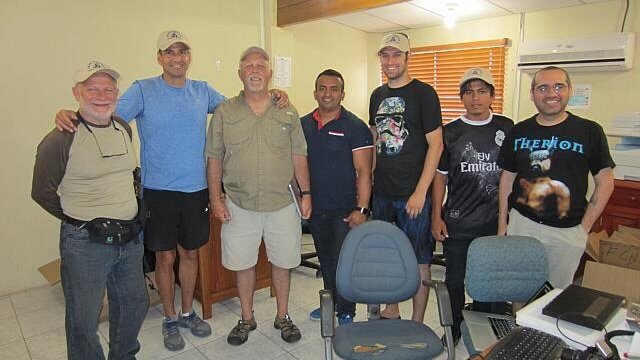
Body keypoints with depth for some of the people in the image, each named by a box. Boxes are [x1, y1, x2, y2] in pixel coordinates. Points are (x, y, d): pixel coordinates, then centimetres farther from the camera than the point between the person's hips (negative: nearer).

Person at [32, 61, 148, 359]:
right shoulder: (61, 139, -13)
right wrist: (79, 221, -3)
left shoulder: (124, 129, 6)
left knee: (134, 304, 20)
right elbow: (42, 192, -6)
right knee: (84, 320, 8)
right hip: (85, 242, -6)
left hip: (130, 237, 6)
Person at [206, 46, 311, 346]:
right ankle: (247, 319, 31)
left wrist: (306, 193, 0)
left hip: (282, 203, 1)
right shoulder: (224, 112, 2)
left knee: (282, 262, 11)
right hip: (239, 205, 0)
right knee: (243, 263, 10)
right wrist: (216, 198, -3)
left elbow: (299, 156, 6)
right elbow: (214, 159, 3)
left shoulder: (287, 112, 5)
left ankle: (283, 317, 31)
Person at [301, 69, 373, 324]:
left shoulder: (355, 127, -8)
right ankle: (330, 302, 36)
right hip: (315, 208, 5)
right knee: (325, 260, 17)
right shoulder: (303, 125, 6)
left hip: (344, 210, -5)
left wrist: (361, 209, -18)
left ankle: (346, 313, 20)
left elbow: (363, 171, -12)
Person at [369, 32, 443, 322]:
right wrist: (369, 178, 11)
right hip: (381, 192, 6)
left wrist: (421, 192, -16)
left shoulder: (423, 93, -6)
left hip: (413, 194, -6)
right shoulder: (378, 95, 12)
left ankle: (417, 324, 19)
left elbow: (436, 145, -10)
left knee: (418, 260, 5)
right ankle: (391, 310, 34)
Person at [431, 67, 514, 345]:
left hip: (496, 221, 2)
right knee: (455, 281, 8)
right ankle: (453, 331, 28)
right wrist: (436, 217, -3)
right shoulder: (449, 132, 0)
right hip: (457, 223, -1)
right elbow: (440, 177, 2)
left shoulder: (507, 128, 4)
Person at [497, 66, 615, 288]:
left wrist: (584, 227, -4)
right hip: (521, 224, 2)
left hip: (567, 231, -1)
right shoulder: (519, 132, 4)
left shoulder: (589, 131, -3)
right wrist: (502, 224, 6)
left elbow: (605, 182, 1)